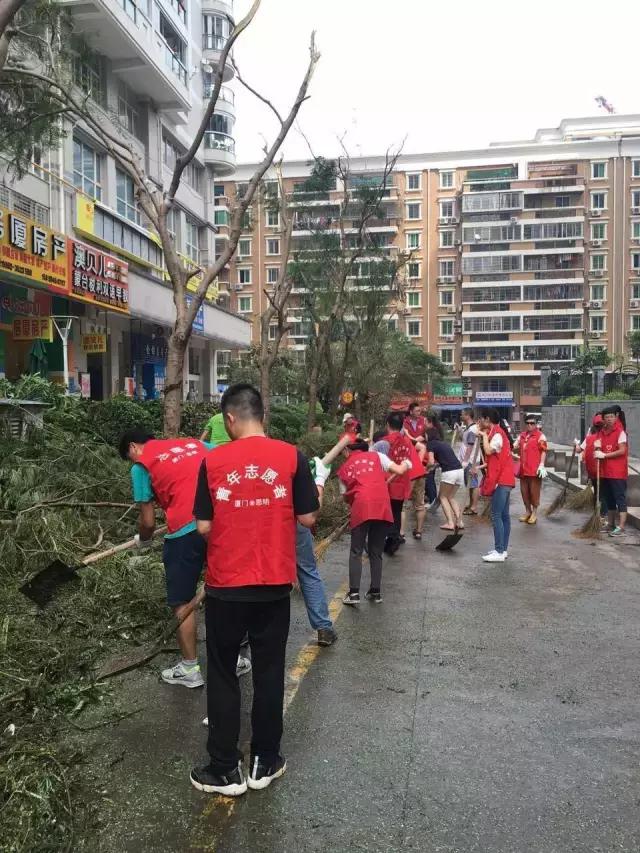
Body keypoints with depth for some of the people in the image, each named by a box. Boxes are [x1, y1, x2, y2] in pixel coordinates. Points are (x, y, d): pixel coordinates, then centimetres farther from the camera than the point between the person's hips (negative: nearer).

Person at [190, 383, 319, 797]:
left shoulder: (213, 462, -8)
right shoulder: (291, 457, -7)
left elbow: (204, 526, -6)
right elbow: (307, 518, -4)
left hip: (226, 585, -1)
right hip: (275, 585, 1)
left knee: (222, 676, 13)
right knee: (269, 672, 15)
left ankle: (225, 770, 21)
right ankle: (265, 762, 27)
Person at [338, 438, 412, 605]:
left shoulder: (344, 469, 20)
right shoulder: (377, 455, 18)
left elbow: (346, 496, 19)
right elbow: (399, 471, 12)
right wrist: (406, 464, 33)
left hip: (361, 508, -1)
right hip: (382, 507, 1)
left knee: (356, 552, 8)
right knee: (376, 552, 14)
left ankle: (354, 593, -1)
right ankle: (376, 592, 17)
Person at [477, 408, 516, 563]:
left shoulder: (497, 434, -13)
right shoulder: (496, 433, 17)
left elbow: (488, 451, -27)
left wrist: (484, 436, -14)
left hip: (501, 479, -10)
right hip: (503, 479, 10)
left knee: (496, 515, -11)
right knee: (504, 515, 11)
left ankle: (499, 552, -11)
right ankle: (503, 550, 16)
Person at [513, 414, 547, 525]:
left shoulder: (540, 436, -4)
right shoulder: (521, 435, 14)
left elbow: (543, 451, -9)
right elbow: (516, 448, 23)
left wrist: (542, 465, -17)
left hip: (534, 469, -6)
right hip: (523, 469, 6)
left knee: (534, 491, 0)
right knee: (524, 490, 11)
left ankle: (535, 513, 11)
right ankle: (528, 511, 25)